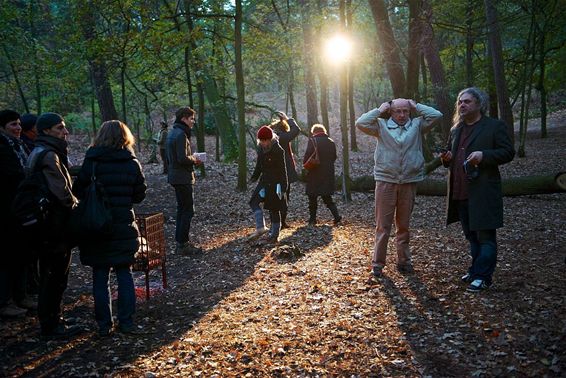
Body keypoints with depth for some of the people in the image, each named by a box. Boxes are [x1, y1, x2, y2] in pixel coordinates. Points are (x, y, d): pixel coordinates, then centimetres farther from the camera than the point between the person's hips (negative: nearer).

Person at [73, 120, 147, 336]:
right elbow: (139, 196, 3)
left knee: (100, 277, 8)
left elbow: (78, 192, -2)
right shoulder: (132, 163, -3)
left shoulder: (91, 162, -6)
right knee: (124, 273, 11)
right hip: (124, 227, 1)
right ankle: (126, 322, 12)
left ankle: (104, 325, 13)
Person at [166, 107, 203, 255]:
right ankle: (183, 244, -1)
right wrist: (194, 160, -7)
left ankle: (180, 241, 23)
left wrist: (192, 159, 10)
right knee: (188, 210, -4)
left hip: (175, 176, 10)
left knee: (182, 208, 16)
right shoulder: (181, 134, -18)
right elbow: (183, 158, -25)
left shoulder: (172, 133, 14)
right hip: (183, 178, -10)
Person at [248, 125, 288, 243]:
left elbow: (283, 170, -15)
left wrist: (283, 188, -16)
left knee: (274, 209, -2)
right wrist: (254, 177, 4)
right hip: (264, 180, 6)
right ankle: (261, 228, -4)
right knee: (254, 201, -3)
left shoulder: (278, 151, -17)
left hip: (275, 183, -6)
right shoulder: (260, 149, 3)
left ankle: (274, 234, 4)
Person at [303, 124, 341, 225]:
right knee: (327, 198, 14)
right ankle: (336, 216, 0)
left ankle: (312, 219, 13)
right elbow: (334, 157, 9)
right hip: (328, 175, 5)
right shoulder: (331, 142, 5)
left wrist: (305, 164, 2)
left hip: (315, 175, -5)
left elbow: (307, 156, -16)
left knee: (312, 198, 8)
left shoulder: (312, 141, -11)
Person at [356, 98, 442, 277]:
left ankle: (404, 261, 24)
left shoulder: (417, 125, 8)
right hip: (385, 181, -2)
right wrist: (379, 110, -2)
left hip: (409, 182, 2)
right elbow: (360, 123, -7)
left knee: (404, 225, 13)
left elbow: (436, 115, -1)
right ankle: (377, 263, 10)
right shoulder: (382, 125, 4)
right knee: (382, 225, 2)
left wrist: (416, 106, 5)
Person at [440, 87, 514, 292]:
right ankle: (476, 270, 27)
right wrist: (447, 158, 3)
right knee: (471, 236, 16)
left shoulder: (495, 126, -3)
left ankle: (483, 276, 4)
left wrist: (484, 155, -21)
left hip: (483, 193, -7)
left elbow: (508, 152, -7)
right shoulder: (456, 130, 18)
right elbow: (451, 156, 27)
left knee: (485, 235, -2)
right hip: (460, 193, 7)